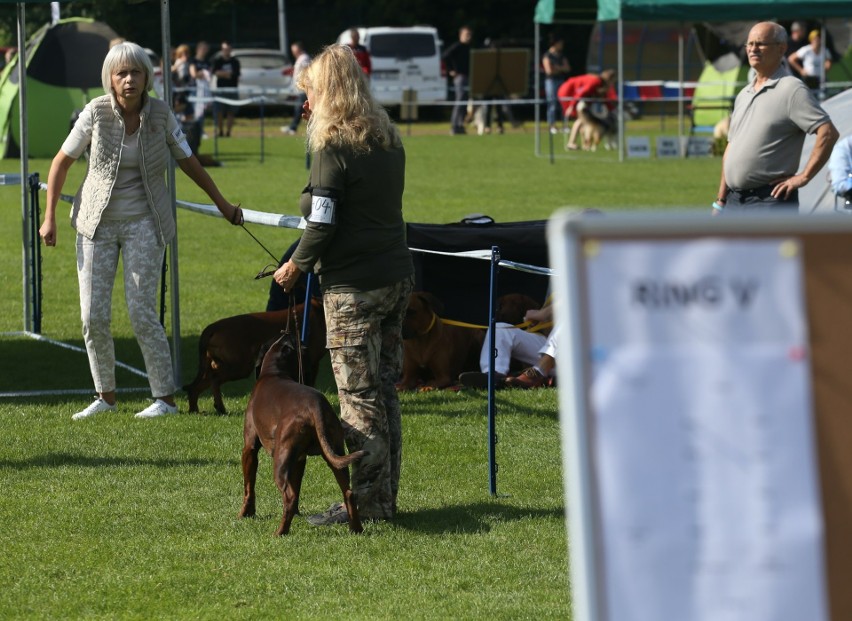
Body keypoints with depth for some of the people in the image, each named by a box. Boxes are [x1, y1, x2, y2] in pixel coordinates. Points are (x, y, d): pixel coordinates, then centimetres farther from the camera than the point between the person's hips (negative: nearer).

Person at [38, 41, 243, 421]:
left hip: (144, 223, -1)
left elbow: (188, 162, 8)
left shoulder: (160, 115, -7)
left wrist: (222, 204, 17)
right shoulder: (96, 112, -10)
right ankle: (105, 396, 17)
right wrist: (49, 217, 0)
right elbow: (62, 162, 1)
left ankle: (165, 398, 2)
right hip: (97, 223, 1)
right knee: (93, 316, -1)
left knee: (141, 312, -8)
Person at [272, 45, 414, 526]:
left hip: (354, 286, -8)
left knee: (359, 396, -4)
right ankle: (386, 496, 17)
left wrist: (297, 265, 1)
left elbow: (322, 224, -15)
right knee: (385, 388, 12)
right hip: (397, 277, 8)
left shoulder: (333, 149, -13)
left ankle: (370, 501, -2)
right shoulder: (389, 141, 10)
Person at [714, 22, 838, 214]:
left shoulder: (792, 90, -8)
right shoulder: (744, 94, 18)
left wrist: (804, 176, -16)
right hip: (734, 201, 8)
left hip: (770, 199, -8)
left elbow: (828, 133, -17)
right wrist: (720, 202, 18)